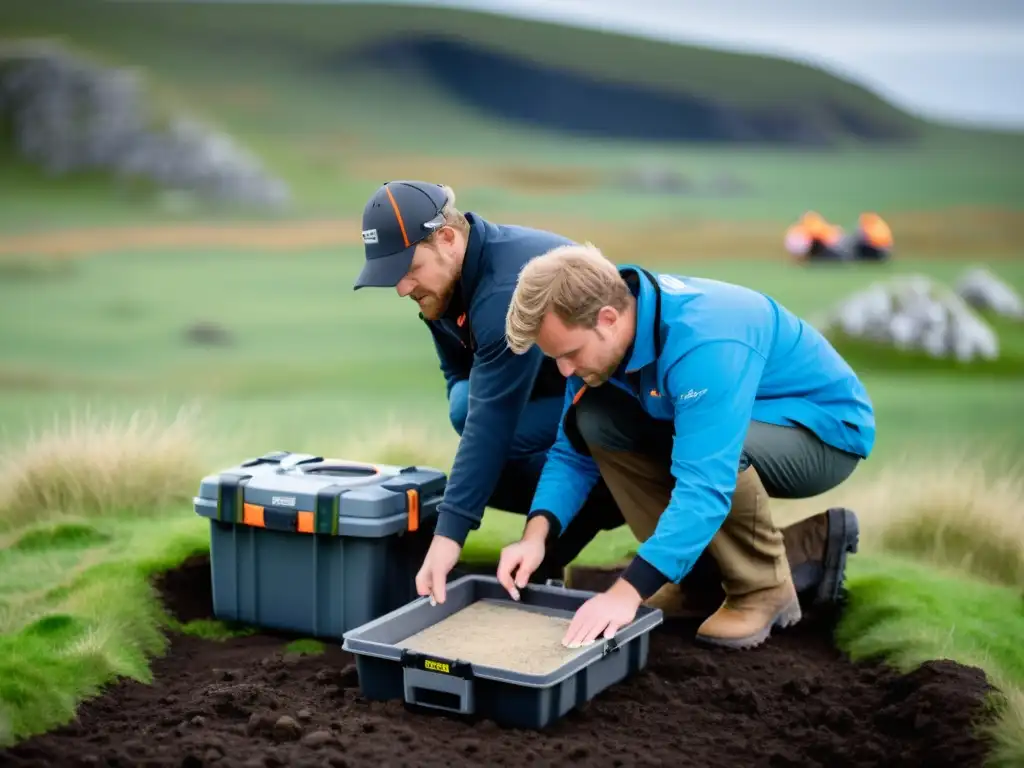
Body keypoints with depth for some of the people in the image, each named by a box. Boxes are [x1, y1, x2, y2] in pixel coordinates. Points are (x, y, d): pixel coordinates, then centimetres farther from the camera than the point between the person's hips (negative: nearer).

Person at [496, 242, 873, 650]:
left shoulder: (705, 342, -36)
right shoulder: (600, 335, -11)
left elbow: (704, 485, -42)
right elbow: (573, 450, -3)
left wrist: (628, 590, -45)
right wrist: (535, 535, -19)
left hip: (826, 430, -8)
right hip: (748, 421, 8)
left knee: (713, 444, -38)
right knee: (594, 422, -10)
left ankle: (765, 588, -12)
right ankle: (708, 571, -2)